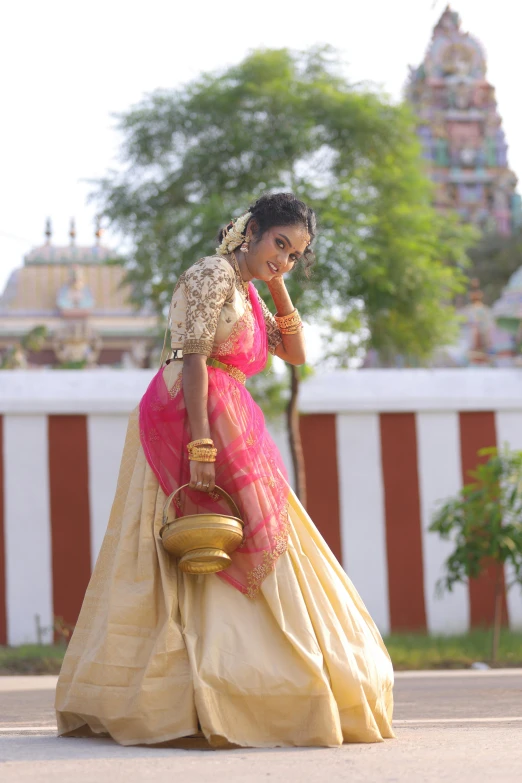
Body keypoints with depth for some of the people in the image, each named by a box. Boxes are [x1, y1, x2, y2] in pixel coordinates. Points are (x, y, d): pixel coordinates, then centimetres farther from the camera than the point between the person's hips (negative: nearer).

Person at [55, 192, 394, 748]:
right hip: (190, 419, -10)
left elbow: (296, 353, 22)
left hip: (231, 428, 10)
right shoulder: (213, 275, -8)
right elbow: (191, 360, -17)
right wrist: (201, 446, -25)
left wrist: (278, 287, 11)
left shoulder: (247, 292, 21)